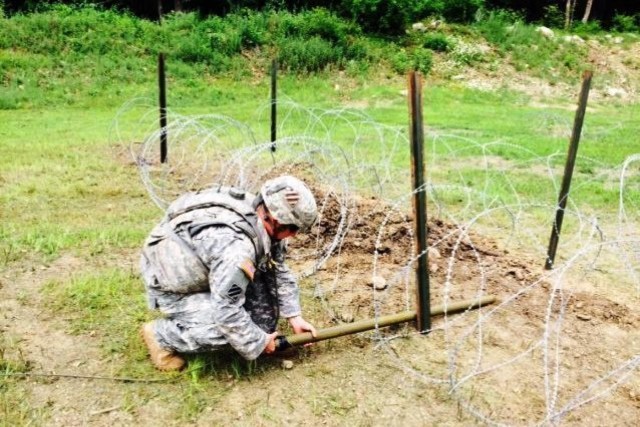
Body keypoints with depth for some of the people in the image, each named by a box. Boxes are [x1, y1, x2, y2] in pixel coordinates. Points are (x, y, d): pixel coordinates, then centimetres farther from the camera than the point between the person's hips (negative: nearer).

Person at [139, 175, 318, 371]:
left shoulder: (265, 221, -14)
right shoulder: (235, 250, -39)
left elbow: (280, 272, 0)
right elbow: (227, 313, -31)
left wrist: (295, 316, -1)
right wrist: (259, 343, -16)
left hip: (201, 272, 8)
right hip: (171, 287, -8)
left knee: (265, 269, -6)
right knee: (227, 326, -23)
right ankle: (161, 335, -2)